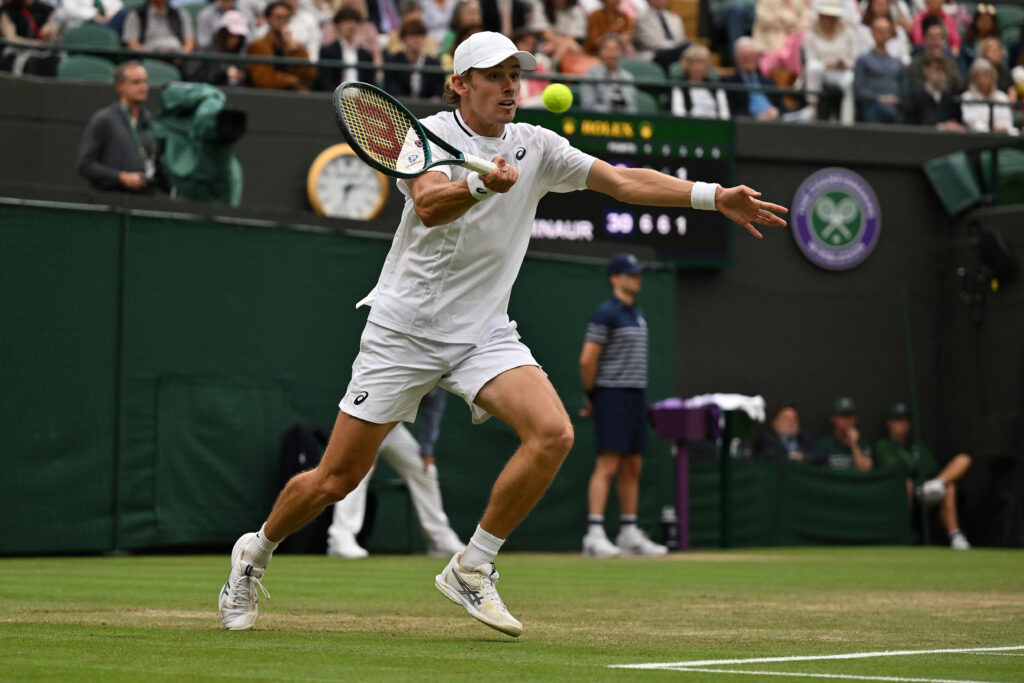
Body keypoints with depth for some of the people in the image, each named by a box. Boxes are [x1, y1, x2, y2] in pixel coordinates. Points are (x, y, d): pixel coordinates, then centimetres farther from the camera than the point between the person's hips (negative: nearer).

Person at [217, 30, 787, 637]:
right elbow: (428, 205, -28)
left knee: (553, 433, -21)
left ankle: (472, 569, -7)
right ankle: (256, 552, 27)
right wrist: (481, 183, -49)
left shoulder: (537, 147, 3)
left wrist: (713, 196, -15)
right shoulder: (428, 135, -9)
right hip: (404, 330, -4)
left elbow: (624, 180, -2)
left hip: (485, 334, 4)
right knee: (336, 480, -2)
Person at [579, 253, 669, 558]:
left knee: (633, 467, 10)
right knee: (608, 465, -13)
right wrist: (591, 396, -4)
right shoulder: (607, 313, -10)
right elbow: (587, 360, -13)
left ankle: (629, 533, 16)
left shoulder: (637, 314, 17)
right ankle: (594, 534, -16)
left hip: (637, 396, 9)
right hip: (613, 396, -9)